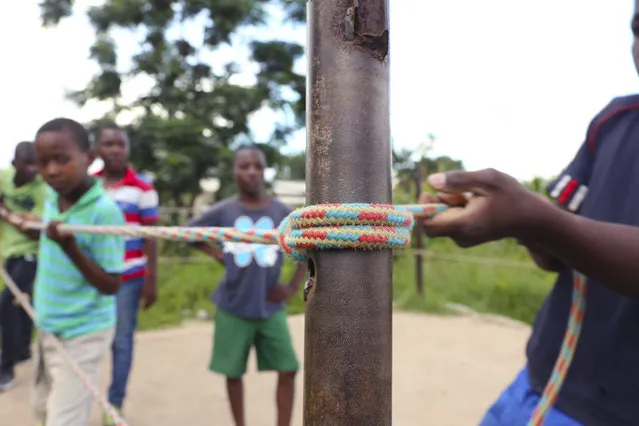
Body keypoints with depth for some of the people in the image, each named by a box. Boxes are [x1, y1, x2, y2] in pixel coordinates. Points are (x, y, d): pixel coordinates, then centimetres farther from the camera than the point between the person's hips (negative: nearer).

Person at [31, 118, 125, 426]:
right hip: (48, 329, 8)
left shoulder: (105, 211, -24)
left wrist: (70, 249, -32)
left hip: (83, 334, -7)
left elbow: (111, 286, -22)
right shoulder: (51, 200, -2)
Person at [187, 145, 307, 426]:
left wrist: (292, 288, -2)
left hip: (271, 308, 1)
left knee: (288, 370, 2)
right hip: (233, 308, 0)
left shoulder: (282, 212, -5)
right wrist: (217, 254, -4)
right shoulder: (223, 211, -6)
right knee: (233, 372, 11)